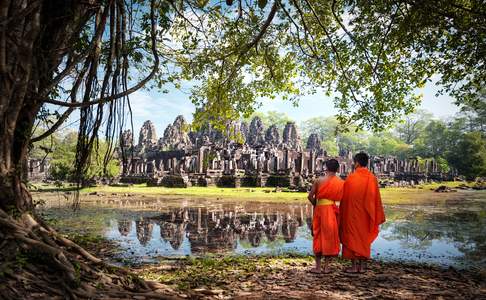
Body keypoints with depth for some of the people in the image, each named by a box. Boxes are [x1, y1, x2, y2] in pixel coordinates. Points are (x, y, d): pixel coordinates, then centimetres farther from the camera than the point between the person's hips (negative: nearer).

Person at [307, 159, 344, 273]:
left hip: (320, 209, 0)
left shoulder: (319, 180, -4)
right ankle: (326, 266, 14)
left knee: (318, 237, 9)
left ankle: (318, 267, 13)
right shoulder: (341, 182, -2)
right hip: (332, 211, 0)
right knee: (330, 237, 10)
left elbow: (310, 196, -5)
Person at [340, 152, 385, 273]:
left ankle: (355, 266, 6)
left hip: (353, 213, -4)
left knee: (353, 237, 5)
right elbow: (377, 199, 3)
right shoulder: (372, 178, -1)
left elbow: (345, 198, -7)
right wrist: (377, 216, 11)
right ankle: (362, 266, 16)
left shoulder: (351, 178, -12)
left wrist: (342, 213, 3)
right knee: (365, 237, 13)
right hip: (366, 214, 4)